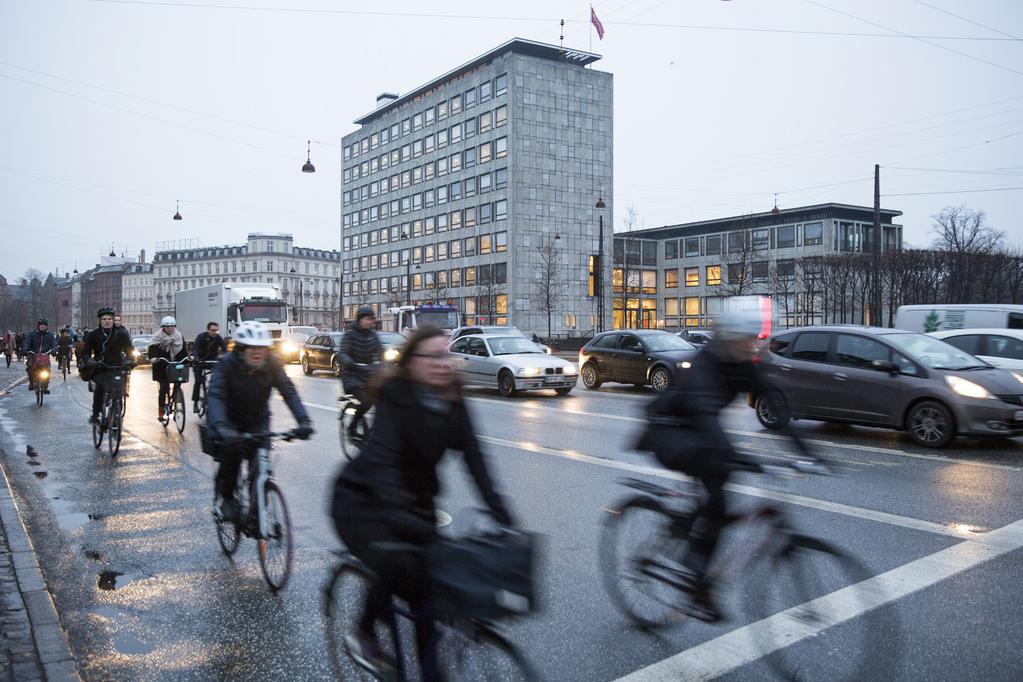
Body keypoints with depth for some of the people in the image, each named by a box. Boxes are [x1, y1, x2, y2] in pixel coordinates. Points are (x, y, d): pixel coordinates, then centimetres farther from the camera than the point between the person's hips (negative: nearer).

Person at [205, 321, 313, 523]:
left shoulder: (271, 363, -16)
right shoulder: (228, 363, -23)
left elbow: (289, 392, -22)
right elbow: (215, 396, -34)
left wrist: (303, 421, -38)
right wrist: (221, 427, -52)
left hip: (258, 421, 2)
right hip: (230, 421, -2)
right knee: (232, 447, -31)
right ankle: (226, 499, -7)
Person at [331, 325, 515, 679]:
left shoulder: (452, 401, -6)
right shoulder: (394, 396, -22)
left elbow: (474, 457, -11)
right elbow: (382, 459, -33)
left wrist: (500, 511, -21)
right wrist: (399, 516, -47)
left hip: (416, 501, 5)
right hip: (360, 500, -5)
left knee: (427, 581, -5)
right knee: (397, 567, -26)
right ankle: (363, 635, 3)